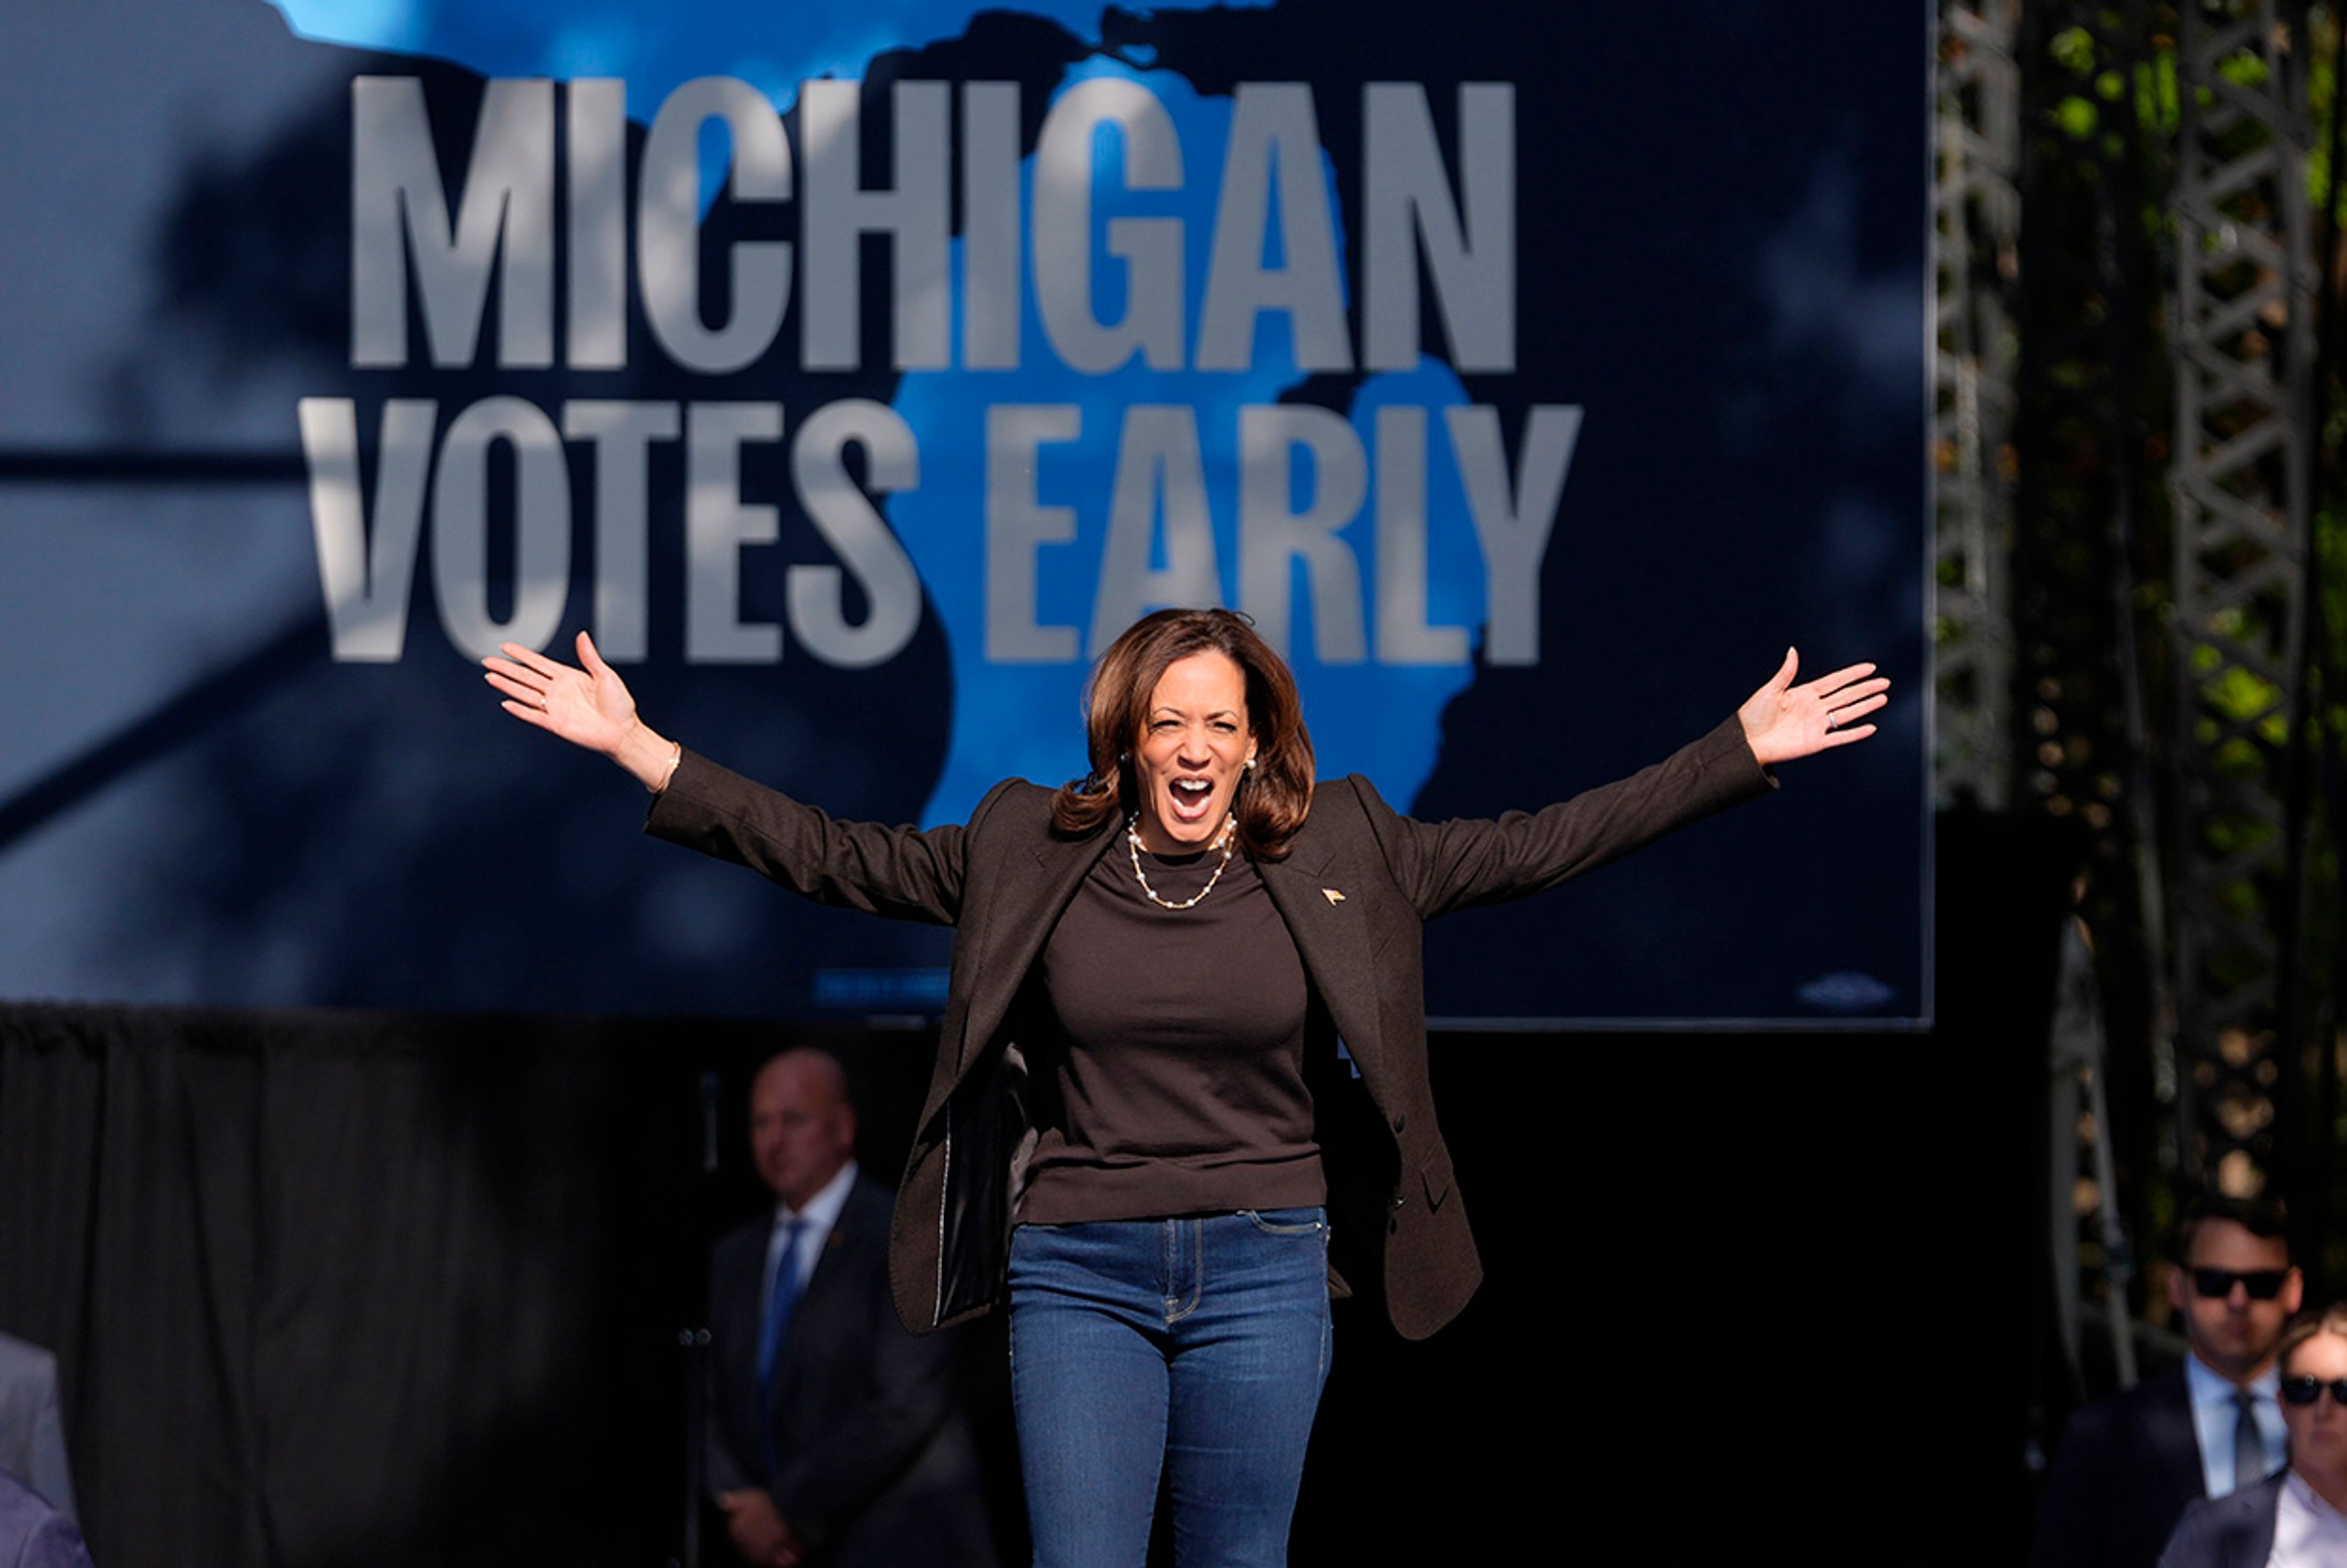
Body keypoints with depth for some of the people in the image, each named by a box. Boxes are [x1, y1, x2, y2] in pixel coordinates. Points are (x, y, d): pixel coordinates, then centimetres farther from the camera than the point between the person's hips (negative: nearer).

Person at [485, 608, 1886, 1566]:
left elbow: (1534, 848, 4)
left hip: (1263, 1269, 0)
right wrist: (639, 750, -3)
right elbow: (841, 858, 3)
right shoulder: (1029, 853, 2)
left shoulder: (1335, 855, 3)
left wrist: (1744, 754, 0)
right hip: (1078, 1273, 0)